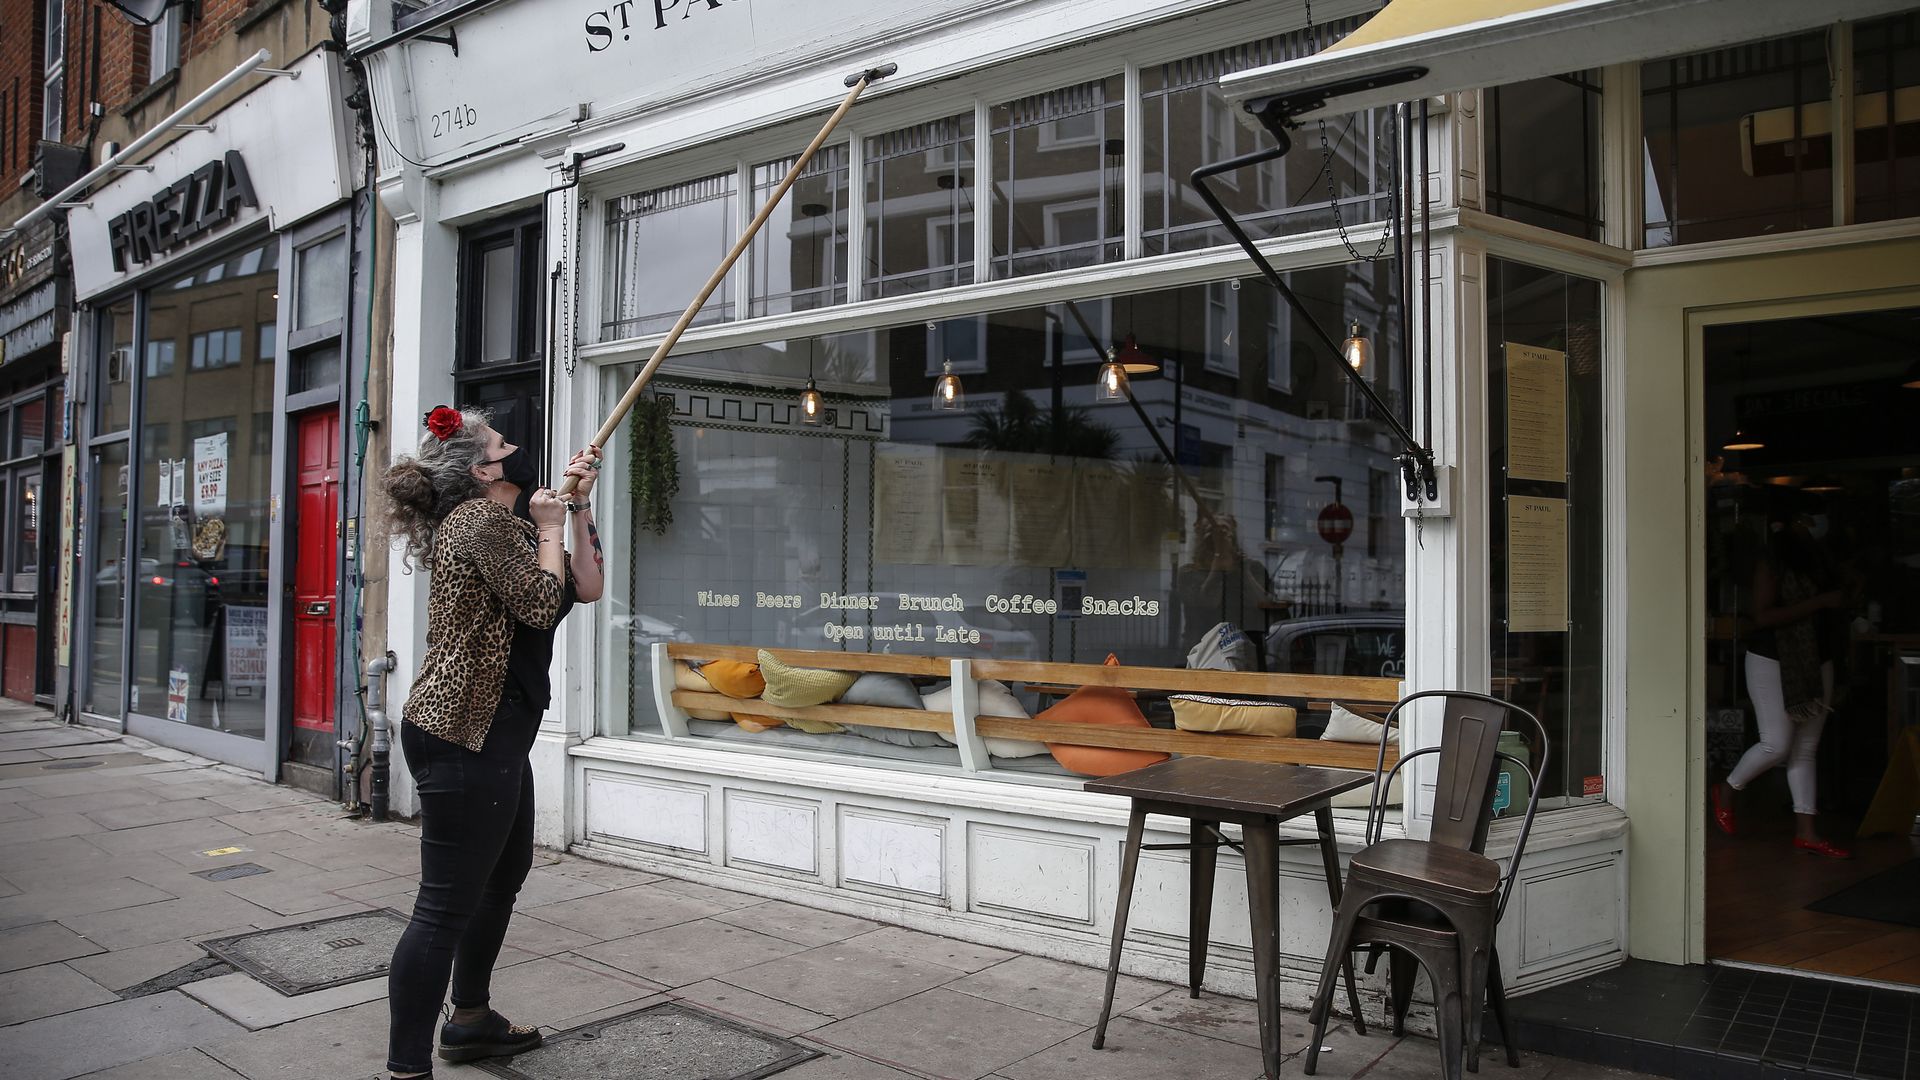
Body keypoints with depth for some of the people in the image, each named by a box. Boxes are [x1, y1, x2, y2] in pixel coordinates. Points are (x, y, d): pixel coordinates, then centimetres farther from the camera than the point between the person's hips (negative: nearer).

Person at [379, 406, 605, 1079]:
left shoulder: (504, 526, 20)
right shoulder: (481, 518, -12)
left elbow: (586, 589, 18)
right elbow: (540, 605, -18)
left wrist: (579, 506, 13)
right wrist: (550, 530, -4)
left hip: (495, 733, 11)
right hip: (463, 735, -11)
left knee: (505, 874, 23)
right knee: (447, 906, -9)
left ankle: (470, 1020, 38)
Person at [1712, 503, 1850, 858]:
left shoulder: (1813, 560, 10)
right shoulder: (1771, 564, -12)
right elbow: (1763, 617, -22)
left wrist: (1844, 598, 2)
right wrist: (1821, 602, -23)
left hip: (1815, 663, 7)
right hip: (1773, 664, -7)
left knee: (1806, 747, 7)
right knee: (1777, 744, -7)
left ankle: (1806, 830, 10)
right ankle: (1727, 790, 18)